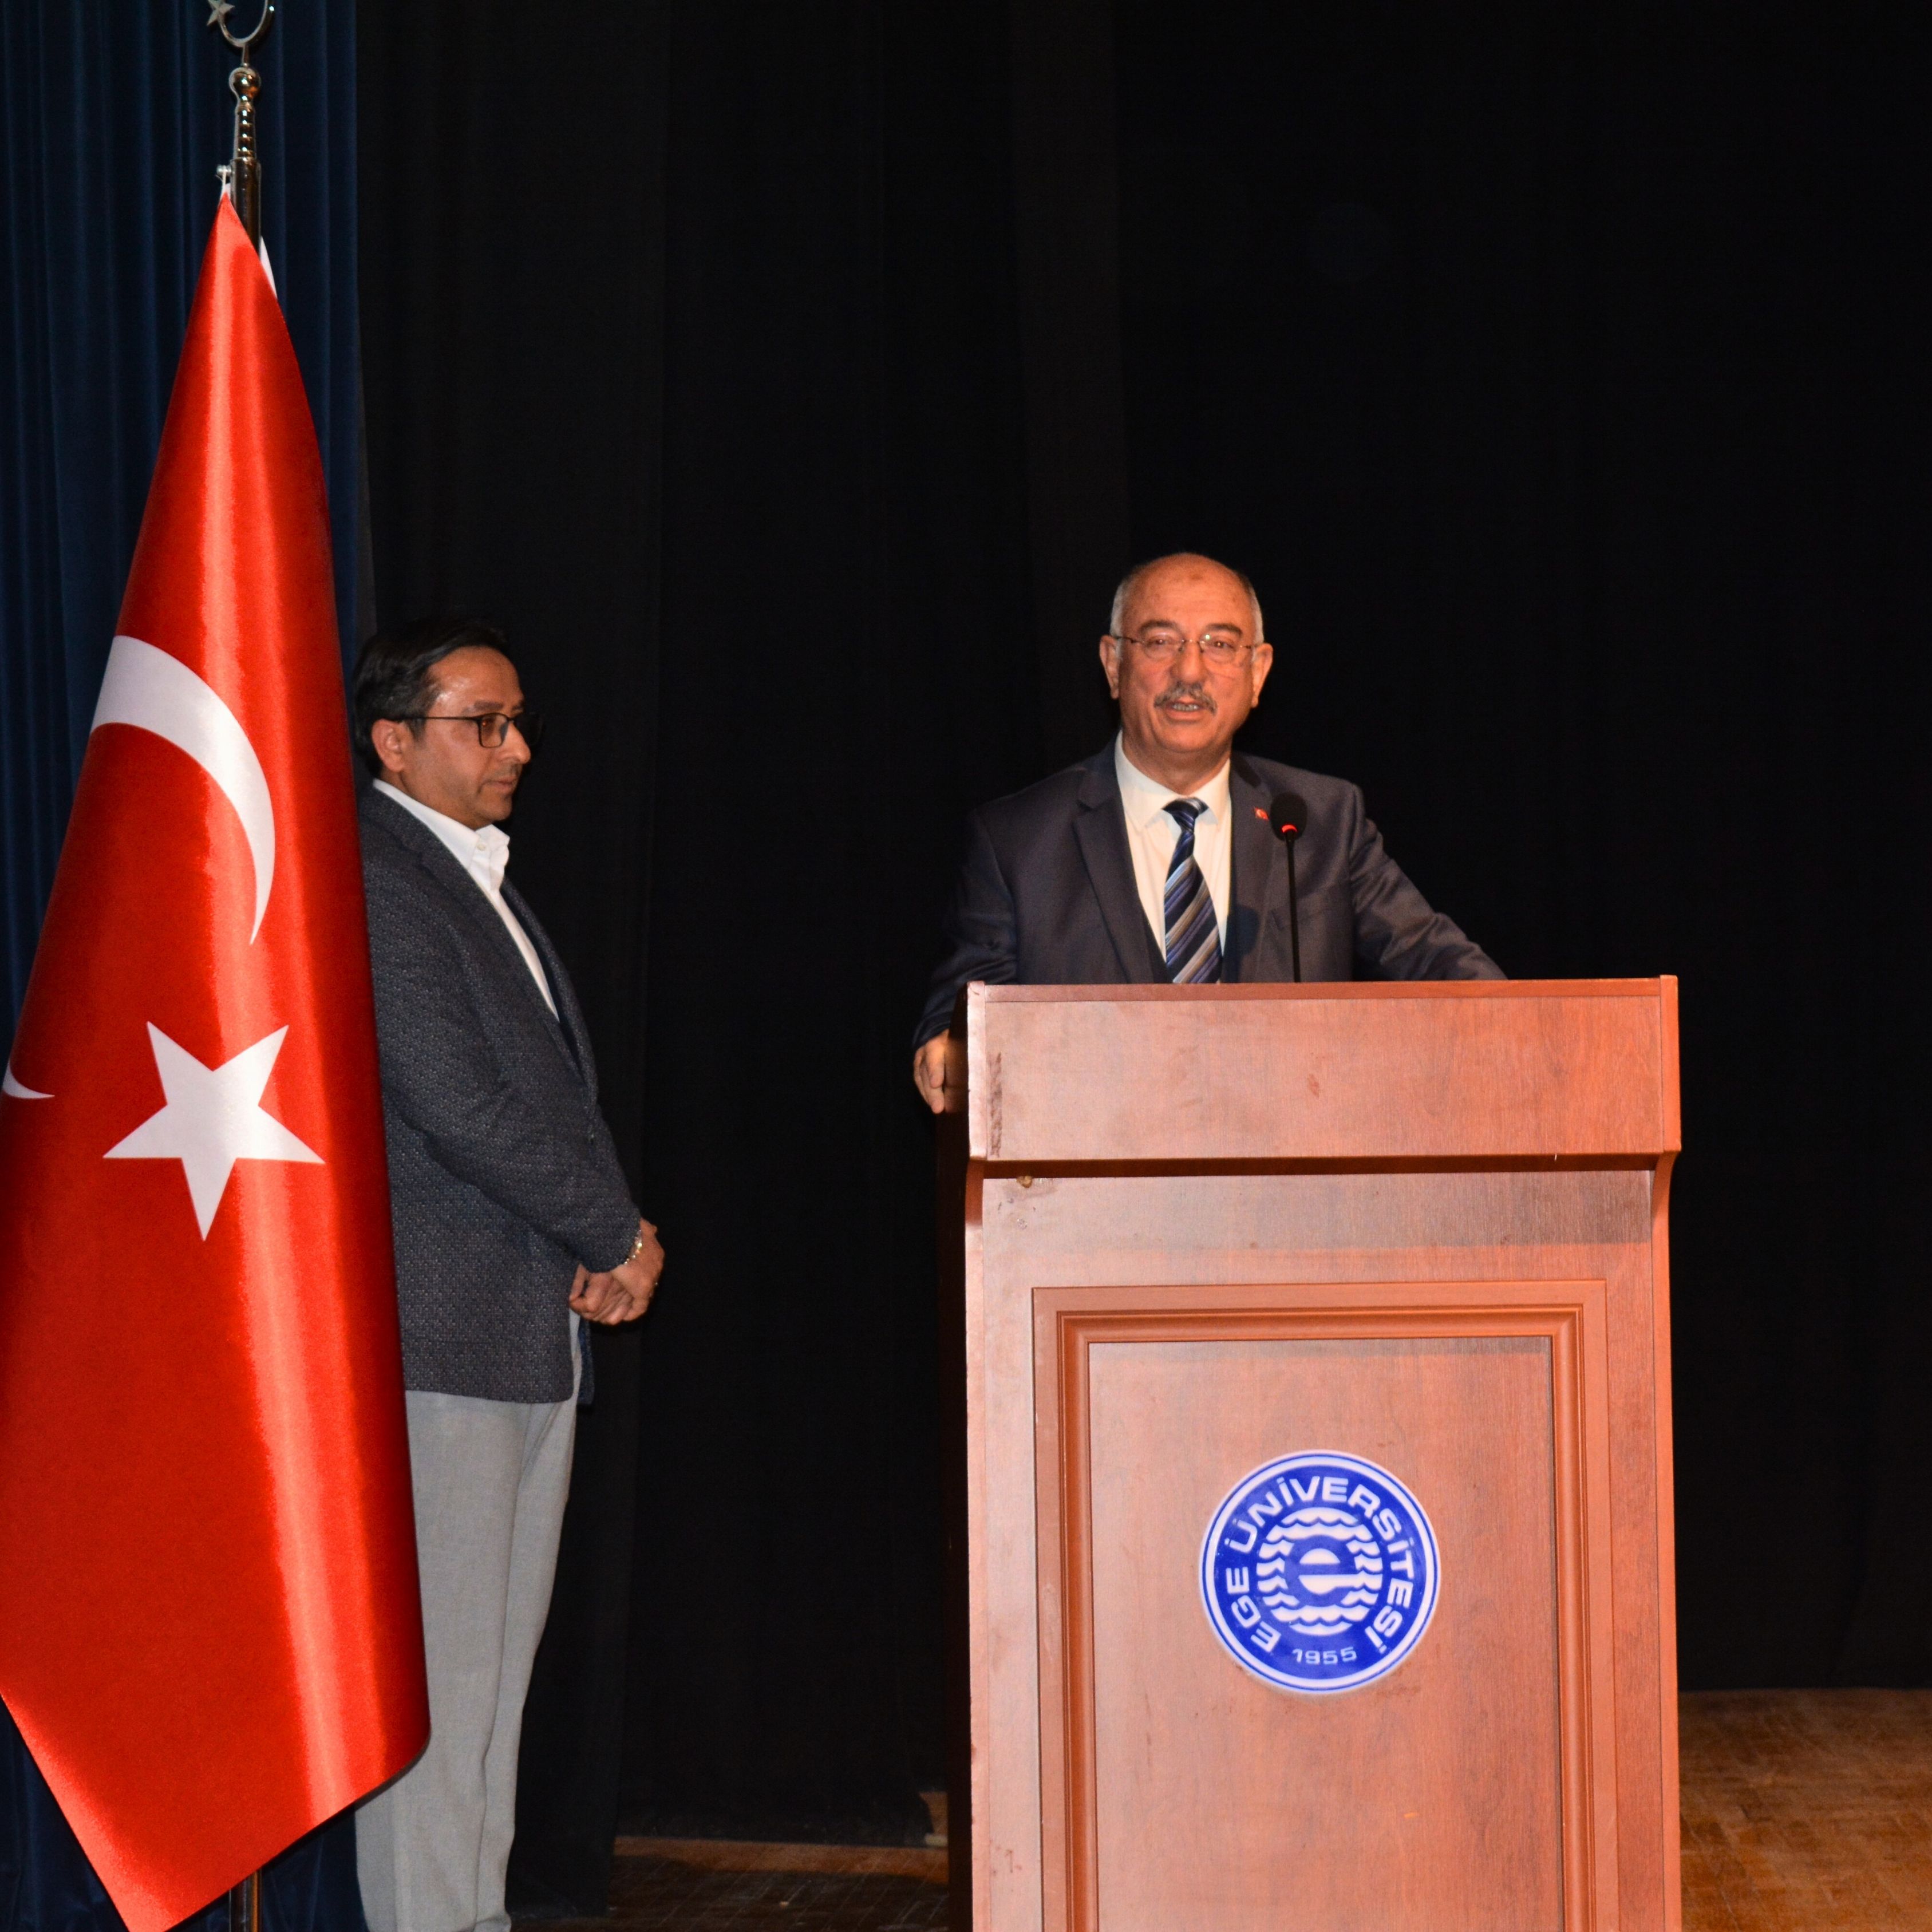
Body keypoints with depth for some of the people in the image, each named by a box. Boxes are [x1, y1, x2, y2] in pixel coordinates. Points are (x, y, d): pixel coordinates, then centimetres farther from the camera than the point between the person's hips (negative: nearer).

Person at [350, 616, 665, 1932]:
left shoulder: (484, 881, 19)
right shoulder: (370, 883, -12)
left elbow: (560, 1087, 21)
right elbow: (457, 1107, -19)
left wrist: (601, 1253, 3)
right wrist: (618, 1234, -9)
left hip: (535, 1330, 9)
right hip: (438, 1335, -9)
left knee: (498, 1664, 11)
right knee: (437, 1667, -6)